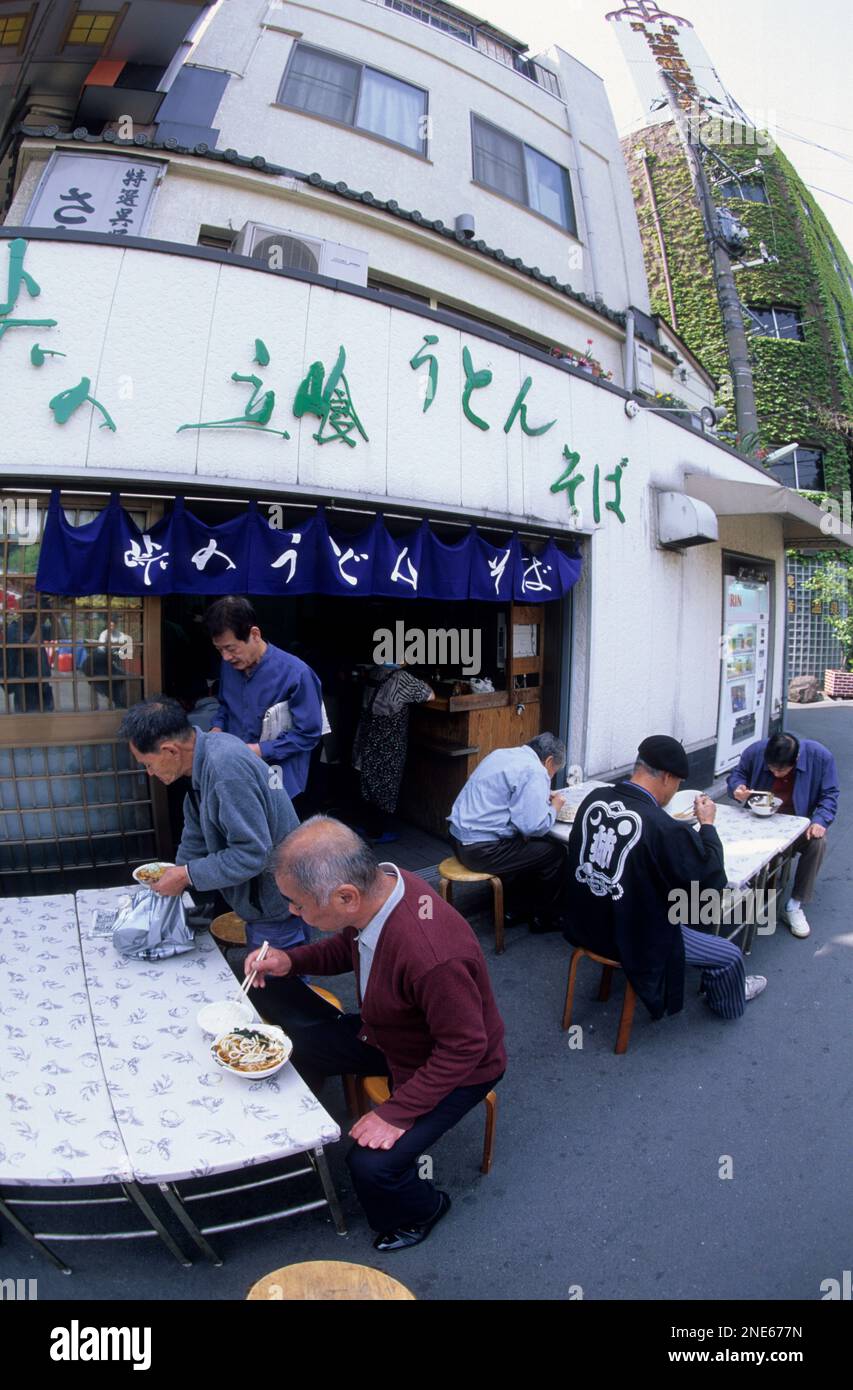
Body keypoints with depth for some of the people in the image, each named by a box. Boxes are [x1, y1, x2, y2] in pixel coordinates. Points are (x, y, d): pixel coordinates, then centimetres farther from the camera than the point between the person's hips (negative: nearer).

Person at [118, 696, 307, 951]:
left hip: (278, 909, -10)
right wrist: (175, 879, 11)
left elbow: (252, 853, -29)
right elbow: (196, 835, 13)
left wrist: (186, 875, -20)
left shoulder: (227, 769, -30)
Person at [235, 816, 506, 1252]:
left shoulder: (433, 956, -42)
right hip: (384, 1034, 7)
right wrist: (291, 962, -12)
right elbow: (348, 946, 3)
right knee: (295, 1043, -1)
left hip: (454, 1069, -7)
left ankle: (418, 1212, 15)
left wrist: (398, 1111, -23)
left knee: (372, 1166, -20)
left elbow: (465, 1047, -27)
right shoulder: (377, 882, -19)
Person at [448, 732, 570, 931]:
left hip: (461, 837, 9)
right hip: (482, 850, -9)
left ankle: (515, 909, 31)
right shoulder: (534, 771, -15)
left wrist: (543, 797, 19)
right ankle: (546, 918, 20)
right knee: (556, 852, 4)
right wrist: (554, 808, -2)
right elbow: (533, 827, -21)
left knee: (540, 843, 24)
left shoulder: (503, 754, 12)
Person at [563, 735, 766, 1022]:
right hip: (635, 943, -7)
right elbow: (712, 880, -17)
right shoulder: (664, 829, -31)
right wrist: (707, 824, -6)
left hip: (586, 924, 7)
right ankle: (728, 1003, 47)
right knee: (730, 955, 17)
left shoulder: (593, 799, -12)